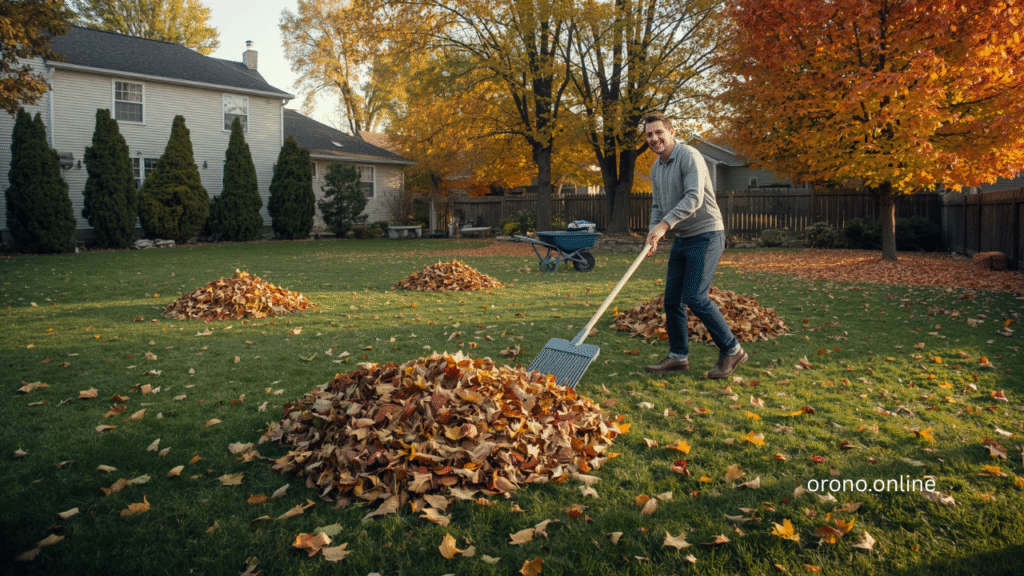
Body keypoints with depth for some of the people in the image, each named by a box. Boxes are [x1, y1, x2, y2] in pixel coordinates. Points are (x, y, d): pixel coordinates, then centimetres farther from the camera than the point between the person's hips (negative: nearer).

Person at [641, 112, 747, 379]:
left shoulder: (689, 156, -14)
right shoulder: (656, 168, 14)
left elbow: (694, 198, -24)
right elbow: (658, 206, 18)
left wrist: (665, 224, -30)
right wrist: (653, 236, 1)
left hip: (706, 235, -9)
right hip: (682, 238, 9)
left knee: (695, 297, -14)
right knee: (672, 299, 7)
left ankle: (732, 350, 2)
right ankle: (678, 356, 19)